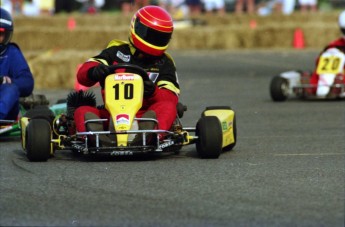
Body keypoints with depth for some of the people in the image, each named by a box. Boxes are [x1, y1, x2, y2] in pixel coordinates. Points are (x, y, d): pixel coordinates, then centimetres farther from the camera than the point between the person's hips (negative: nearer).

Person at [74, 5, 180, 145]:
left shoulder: (164, 63, 15)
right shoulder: (116, 52, 15)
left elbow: (171, 98, 3)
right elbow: (82, 75, 6)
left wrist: (153, 92, -20)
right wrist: (93, 72, -20)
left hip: (145, 117, -1)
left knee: (167, 107, -29)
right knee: (82, 112, -24)